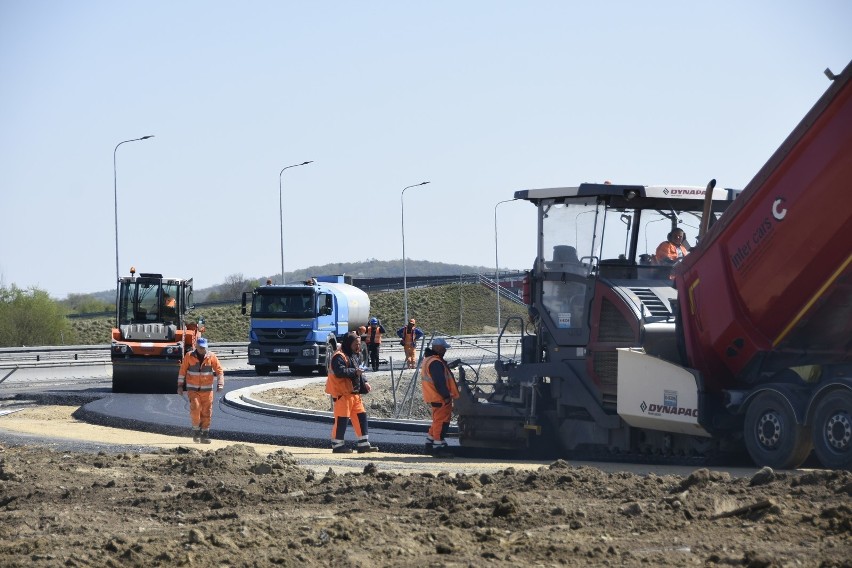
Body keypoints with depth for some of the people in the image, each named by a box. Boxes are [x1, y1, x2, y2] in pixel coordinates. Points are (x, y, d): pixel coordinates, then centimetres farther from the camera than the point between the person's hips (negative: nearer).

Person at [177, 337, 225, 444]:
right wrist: (180, 385, 2)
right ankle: (196, 430, 1)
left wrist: (220, 383, -12)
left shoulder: (211, 356, -1)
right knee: (195, 408, -19)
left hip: (207, 390, 1)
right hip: (193, 389, -1)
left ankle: (204, 435, 10)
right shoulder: (189, 356, -2)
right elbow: (182, 371, 5)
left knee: (206, 413, 1)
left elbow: (219, 370, 1)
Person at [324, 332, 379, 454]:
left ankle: (363, 444, 11)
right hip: (342, 393, -9)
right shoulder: (339, 356, -13)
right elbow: (339, 371, -26)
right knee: (342, 418, -6)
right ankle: (338, 445, 2)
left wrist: (365, 382, 12)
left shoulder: (356, 355, 18)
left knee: (361, 416, 7)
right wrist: (354, 372, -25)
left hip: (354, 392, 9)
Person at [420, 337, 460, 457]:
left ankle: (430, 445, 24)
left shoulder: (428, 360, 16)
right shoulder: (435, 363, -20)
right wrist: (446, 396, -21)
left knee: (438, 421, 19)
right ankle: (438, 446, -6)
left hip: (434, 397, 11)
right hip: (440, 398, -11)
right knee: (442, 421, -7)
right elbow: (439, 382, -24)